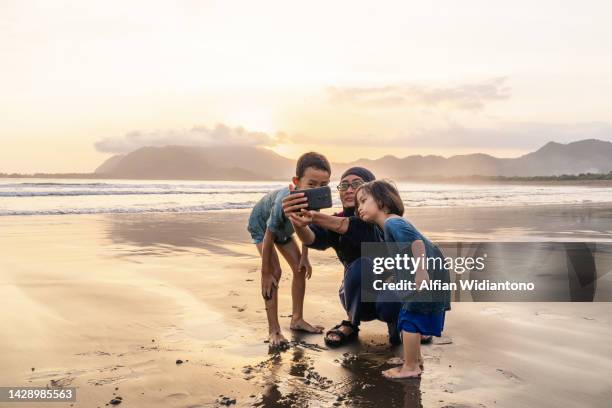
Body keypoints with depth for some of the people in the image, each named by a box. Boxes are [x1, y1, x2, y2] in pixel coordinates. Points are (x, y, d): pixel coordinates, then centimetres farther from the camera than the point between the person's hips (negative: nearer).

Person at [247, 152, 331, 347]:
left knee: (300, 269, 3)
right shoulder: (284, 202, -47)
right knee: (274, 272, -17)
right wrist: (266, 273, -23)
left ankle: (297, 319, 18)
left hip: (284, 227, 6)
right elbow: (268, 238, -33)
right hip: (261, 224, -6)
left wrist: (305, 257, -5)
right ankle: (273, 330, -8)